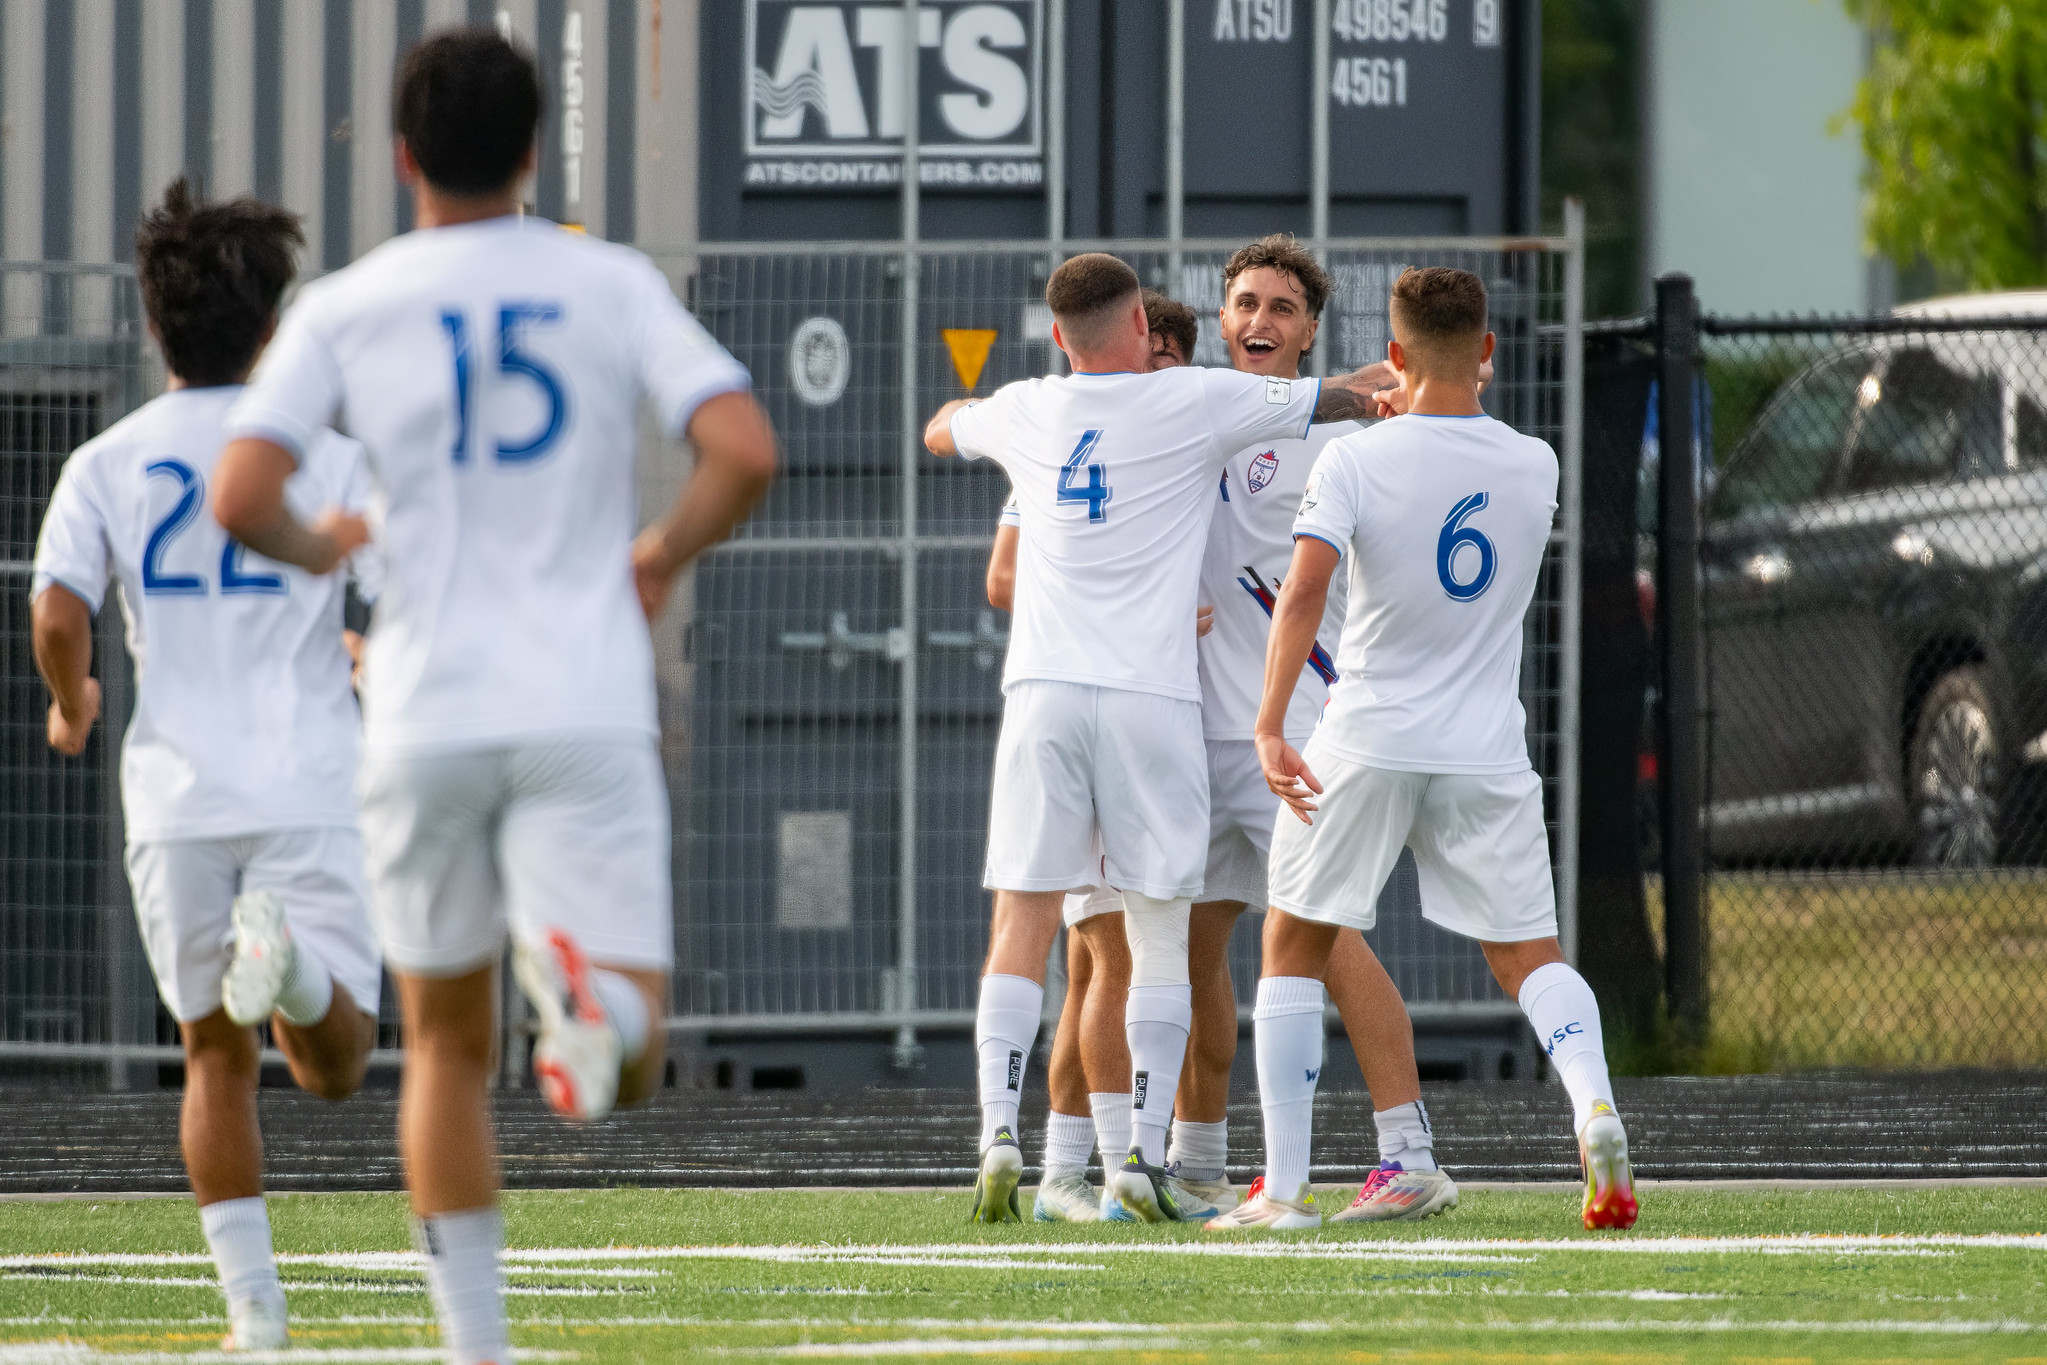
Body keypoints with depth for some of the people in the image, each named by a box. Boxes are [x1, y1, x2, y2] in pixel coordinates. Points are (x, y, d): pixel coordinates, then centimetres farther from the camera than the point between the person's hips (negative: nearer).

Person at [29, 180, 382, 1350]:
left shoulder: (107, 465, 3)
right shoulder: (327, 456, 2)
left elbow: (57, 615, -10)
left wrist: (72, 706, 12)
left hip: (176, 801, 1)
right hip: (309, 792, -1)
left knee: (219, 1059, 14)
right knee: (334, 1065, 1)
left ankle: (253, 1297, 4)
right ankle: (292, 963, -33)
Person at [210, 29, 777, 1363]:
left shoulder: (347, 309, 2)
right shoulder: (614, 286, 3)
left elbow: (240, 497, -10)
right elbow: (746, 454, -8)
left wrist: (318, 550, 12)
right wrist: (659, 557, 11)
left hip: (431, 714, 1)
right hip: (588, 709, -1)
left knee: (448, 1048, 17)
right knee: (631, 1063, -4)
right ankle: (592, 987, -39)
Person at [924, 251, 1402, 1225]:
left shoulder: (1025, 413, 11)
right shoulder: (1195, 404, 1)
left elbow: (940, 430, 34)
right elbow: (1348, 397, 10)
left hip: (1043, 693, 2)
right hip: (1151, 698, -2)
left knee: (1021, 930, 2)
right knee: (1158, 936, 4)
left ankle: (999, 1130, -13)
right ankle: (1145, 1154, -3)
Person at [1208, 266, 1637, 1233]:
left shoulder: (1355, 462, -9)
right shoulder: (1534, 466, 2)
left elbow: (1306, 588, -21)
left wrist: (1272, 726, -23)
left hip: (1367, 743, -2)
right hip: (1489, 750, 3)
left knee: (1294, 944, 12)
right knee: (1528, 954, 10)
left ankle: (1285, 1185, 8)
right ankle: (1593, 1103, -21)